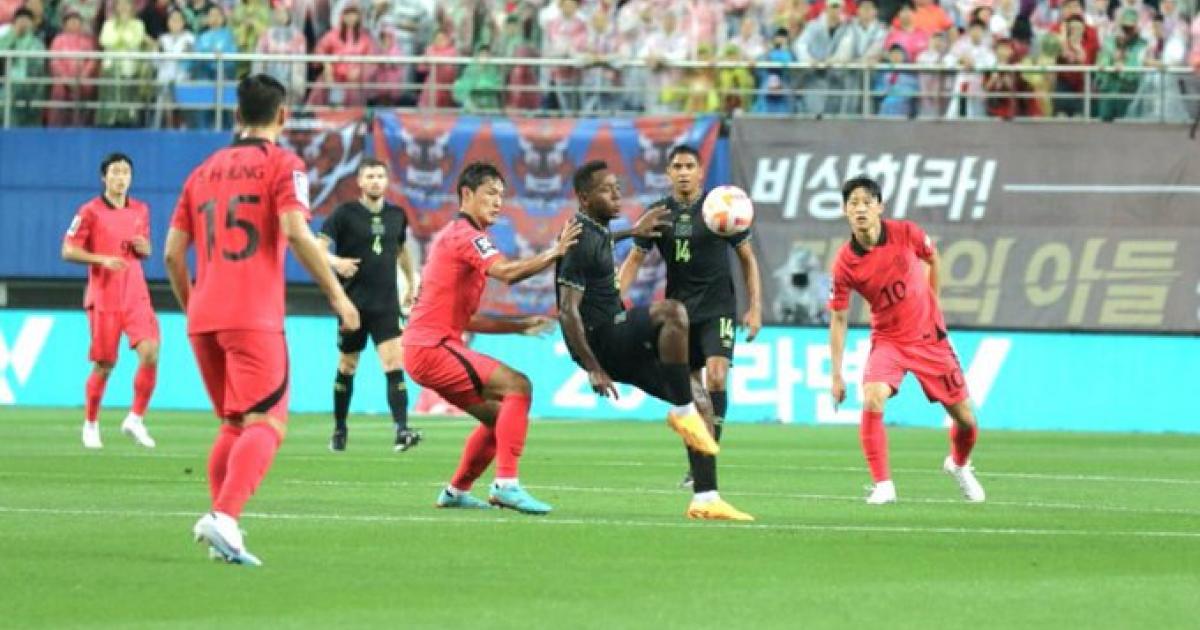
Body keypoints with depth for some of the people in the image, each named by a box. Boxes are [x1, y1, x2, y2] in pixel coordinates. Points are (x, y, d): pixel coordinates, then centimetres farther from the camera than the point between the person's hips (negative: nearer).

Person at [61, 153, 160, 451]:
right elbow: (68, 250, -6)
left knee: (150, 353, -13)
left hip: (136, 295, 4)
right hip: (103, 297, -4)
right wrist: (103, 259, -19)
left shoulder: (140, 210, 10)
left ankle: (135, 420, 0)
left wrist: (143, 247, -2)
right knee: (104, 365, 1)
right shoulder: (90, 211, -4)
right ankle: (91, 424, 20)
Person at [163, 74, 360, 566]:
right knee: (265, 425, -9)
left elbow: (173, 253, 15)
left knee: (233, 425, 19)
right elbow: (296, 233, -14)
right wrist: (337, 294, -7)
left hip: (203, 318, 6)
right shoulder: (282, 164, 0)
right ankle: (225, 517, -28)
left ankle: (218, 520, 8)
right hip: (254, 317, -6)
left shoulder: (204, 171, 17)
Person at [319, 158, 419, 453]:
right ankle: (339, 430, 25)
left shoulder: (396, 215, 8)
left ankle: (401, 431, -22)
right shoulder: (345, 213, -4)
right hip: (353, 303, -2)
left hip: (386, 304, 2)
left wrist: (411, 284, 29)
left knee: (395, 364, -13)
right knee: (347, 367, 9)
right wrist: (336, 262, -28)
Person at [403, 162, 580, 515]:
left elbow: (465, 319, 23)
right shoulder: (464, 234, -9)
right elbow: (507, 273, -28)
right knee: (517, 386, -19)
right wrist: (555, 253, -32)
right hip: (431, 346, -10)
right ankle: (506, 484, -26)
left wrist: (519, 326, 15)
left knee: (498, 415, 15)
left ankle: (456, 492, 21)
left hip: (429, 347, 10)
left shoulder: (457, 236, 23)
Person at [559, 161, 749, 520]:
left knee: (697, 407, 2)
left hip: (621, 346, 10)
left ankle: (705, 500, 0)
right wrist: (593, 370, -23)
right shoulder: (582, 242, -14)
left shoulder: (597, 231, 15)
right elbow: (568, 311, -20)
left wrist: (633, 231, 50)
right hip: (601, 342, -10)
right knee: (673, 312, -33)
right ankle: (683, 411, -24)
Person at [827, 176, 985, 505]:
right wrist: (837, 375, -9)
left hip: (929, 336, 1)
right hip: (888, 339, -1)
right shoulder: (845, 263, -16)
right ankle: (883, 486, -18)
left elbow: (932, 258, 9)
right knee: (872, 401, -28)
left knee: (965, 419, 5)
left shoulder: (906, 234, -15)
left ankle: (959, 464, 39)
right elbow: (838, 318, -7)